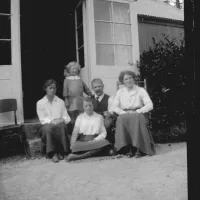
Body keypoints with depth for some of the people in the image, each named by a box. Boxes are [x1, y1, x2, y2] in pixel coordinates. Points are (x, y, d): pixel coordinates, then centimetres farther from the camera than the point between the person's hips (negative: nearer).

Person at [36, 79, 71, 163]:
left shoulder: (61, 102, 13)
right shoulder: (40, 103, 8)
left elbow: (67, 117, 8)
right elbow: (42, 119, 1)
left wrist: (62, 120, -14)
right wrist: (51, 121, -18)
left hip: (59, 125, 1)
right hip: (47, 126, -1)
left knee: (62, 126, -34)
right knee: (48, 127, -36)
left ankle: (61, 152, -24)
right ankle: (52, 153, -30)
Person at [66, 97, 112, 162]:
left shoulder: (99, 117, 16)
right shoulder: (80, 117, 16)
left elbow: (103, 133, 9)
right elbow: (75, 133, 9)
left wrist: (95, 140, -10)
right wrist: (72, 143, -11)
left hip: (95, 140, 2)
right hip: (82, 141, -1)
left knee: (105, 143, -36)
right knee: (75, 146, -37)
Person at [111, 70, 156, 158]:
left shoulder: (141, 90, 6)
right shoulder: (120, 92, 13)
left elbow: (150, 105, -4)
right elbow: (114, 107, 6)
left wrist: (137, 111, -16)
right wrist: (124, 112, -12)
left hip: (138, 115, -1)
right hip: (124, 116, 2)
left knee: (137, 118, -36)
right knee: (121, 119, -33)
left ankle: (139, 148, -30)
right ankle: (128, 148, -28)